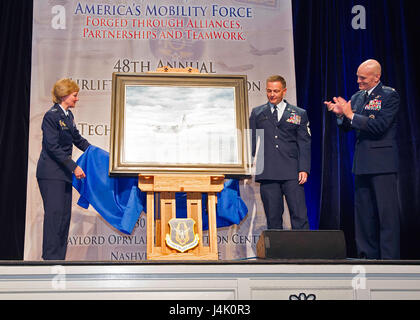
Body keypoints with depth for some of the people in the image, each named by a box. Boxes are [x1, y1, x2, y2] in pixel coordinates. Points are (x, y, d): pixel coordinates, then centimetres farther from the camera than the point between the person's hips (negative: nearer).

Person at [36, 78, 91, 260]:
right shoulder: (51, 116, -13)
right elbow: (53, 147, -18)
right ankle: (51, 257, -5)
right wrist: (74, 167, -19)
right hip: (51, 173, -9)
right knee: (54, 213, -10)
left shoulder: (68, 115, 12)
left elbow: (77, 139, 25)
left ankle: (59, 258, 13)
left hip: (64, 173, 9)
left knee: (64, 215, 7)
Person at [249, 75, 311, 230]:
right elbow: (252, 141, 13)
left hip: (292, 174, -1)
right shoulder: (257, 113, 15)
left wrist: (304, 169, -4)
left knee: (299, 216, -5)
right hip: (267, 174, 1)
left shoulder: (299, 114, 11)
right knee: (273, 218, 3)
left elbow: (304, 143, 7)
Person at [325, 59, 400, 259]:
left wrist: (351, 115, -16)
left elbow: (379, 126, -17)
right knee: (364, 212, 11)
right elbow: (347, 127, 14)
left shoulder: (390, 96, -6)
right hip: (362, 163, 7)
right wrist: (341, 114, -6)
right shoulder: (356, 98, 15)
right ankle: (368, 255, 19)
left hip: (382, 162, -7)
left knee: (387, 212, -5)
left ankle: (389, 258, -1)